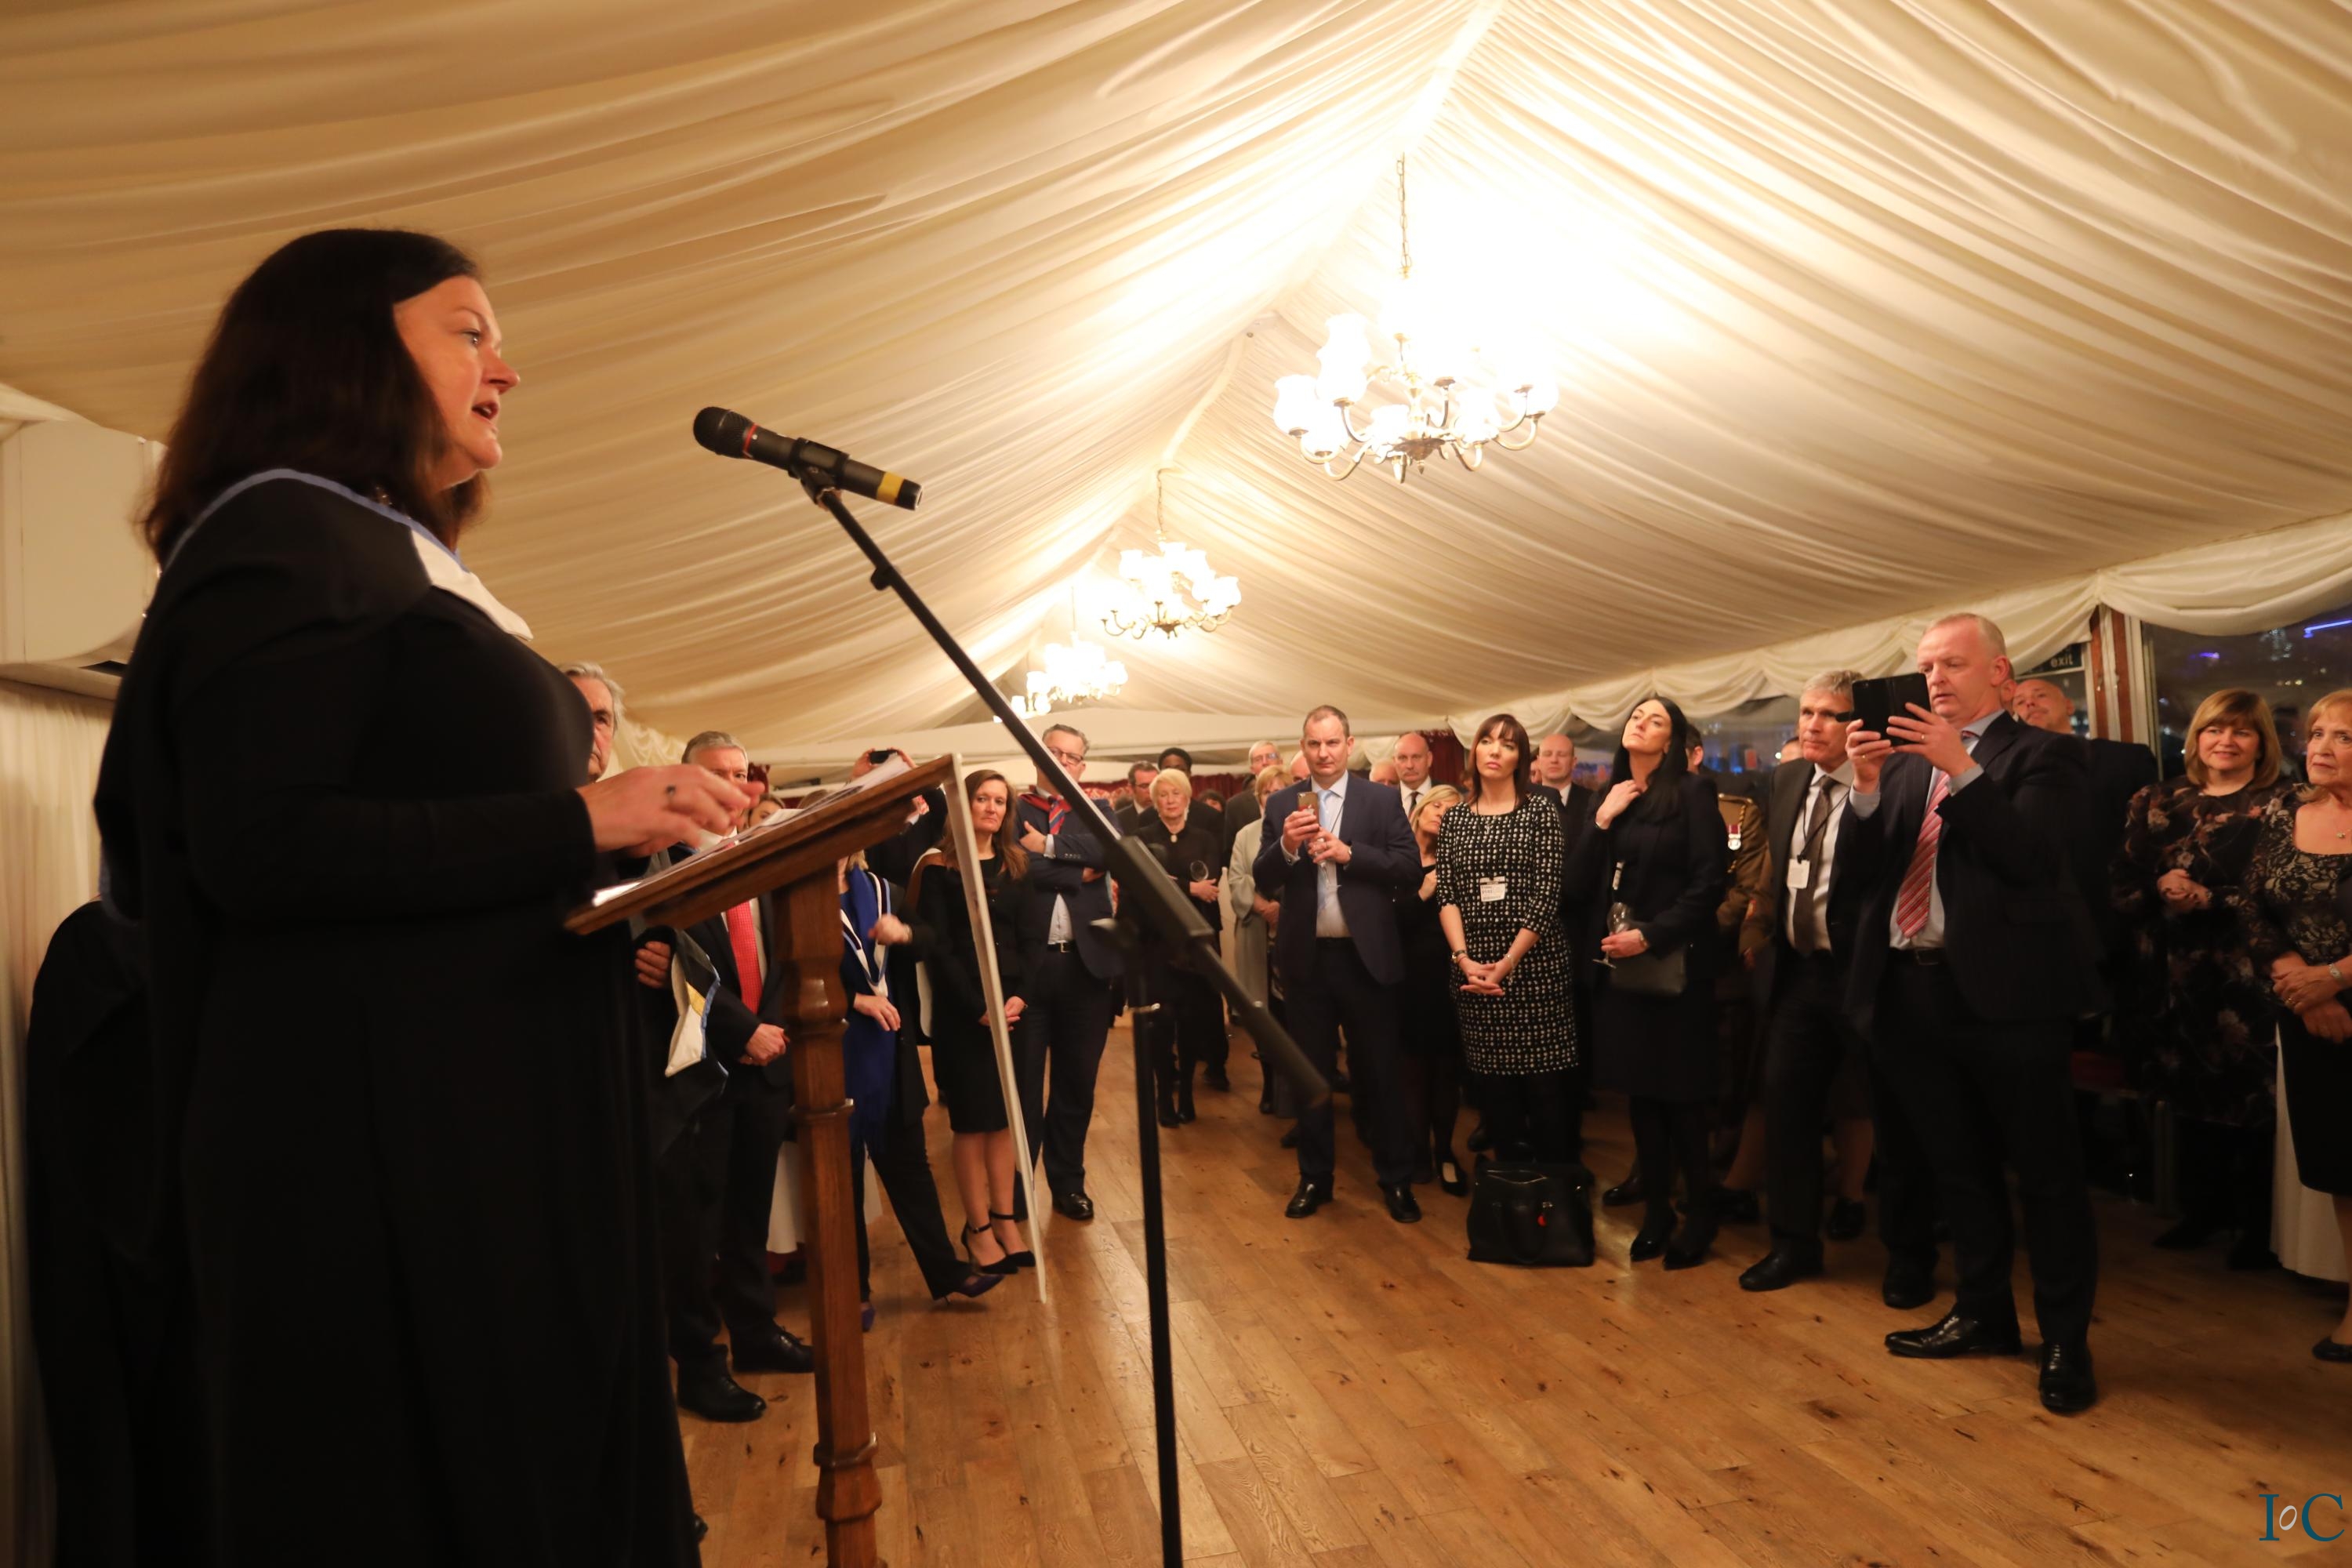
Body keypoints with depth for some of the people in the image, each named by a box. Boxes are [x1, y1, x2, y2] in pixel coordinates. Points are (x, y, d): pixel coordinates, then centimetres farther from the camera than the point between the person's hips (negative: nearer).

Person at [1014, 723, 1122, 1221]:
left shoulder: (1094, 814, 12)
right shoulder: (1011, 812, 2)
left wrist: (1050, 846, -15)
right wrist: (1079, 872, -11)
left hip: (1086, 963, 3)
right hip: (1026, 963, -3)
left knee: (1077, 1082, 12)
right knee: (1022, 1083, 7)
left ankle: (1068, 1182, 26)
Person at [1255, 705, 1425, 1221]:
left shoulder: (1383, 799, -1)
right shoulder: (1281, 803, 3)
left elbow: (1411, 868, -9)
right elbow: (1262, 878, -3)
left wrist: (1348, 852, -20)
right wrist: (1286, 845, -22)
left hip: (1366, 956, -2)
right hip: (1306, 957, 2)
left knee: (1380, 1072, 9)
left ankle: (1396, 1179, 22)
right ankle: (1314, 1177, 26)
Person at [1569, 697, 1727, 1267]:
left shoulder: (1692, 794, -6)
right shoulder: (1609, 797, 11)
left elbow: (1708, 884, -12)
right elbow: (1579, 881, 5)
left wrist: (1651, 935, -18)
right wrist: (1602, 821, -6)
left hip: (1673, 966, -5)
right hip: (1617, 966, 5)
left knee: (1679, 1095, 2)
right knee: (1639, 1093, 11)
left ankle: (1700, 1213, 18)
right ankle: (1656, 1209, 22)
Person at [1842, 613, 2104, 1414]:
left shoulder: (2041, 754, -2)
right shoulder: (1904, 760, 13)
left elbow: (2029, 855, -17)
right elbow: (1863, 867, 5)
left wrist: (1962, 769, -23)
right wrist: (1867, 788, -10)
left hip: (2006, 990, -5)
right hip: (1912, 990, 6)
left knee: (2045, 1171, 6)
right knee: (1957, 1166, 17)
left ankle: (2066, 1340, 20)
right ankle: (1983, 1313, 32)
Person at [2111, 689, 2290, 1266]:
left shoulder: (2278, 806, 0)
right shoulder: (2162, 802, 11)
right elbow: (2127, 878, 5)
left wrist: (2208, 900, -20)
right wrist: (2160, 888, -15)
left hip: (2248, 979, -4)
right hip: (2181, 973, 4)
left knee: (2253, 1100, -1)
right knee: (2193, 1094, 10)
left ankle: (2258, 1228, 13)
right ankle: (2204, 1209, 24)